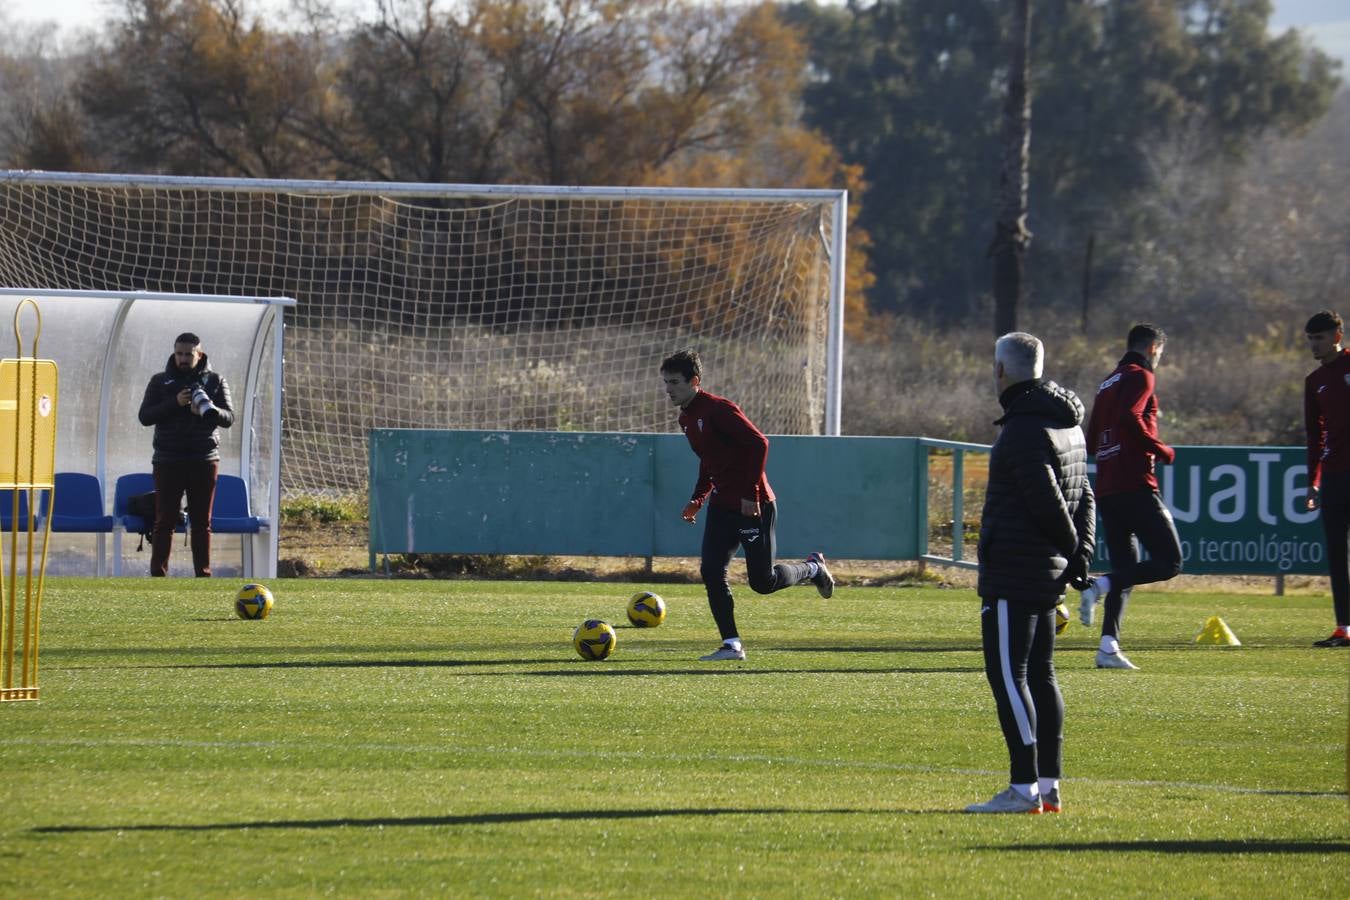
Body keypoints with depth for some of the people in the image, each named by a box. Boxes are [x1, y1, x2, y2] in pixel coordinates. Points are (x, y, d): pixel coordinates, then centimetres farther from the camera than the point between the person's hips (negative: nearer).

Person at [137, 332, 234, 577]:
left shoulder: (215, 381, 7)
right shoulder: (160, 382, 7)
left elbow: (229, 418, 0)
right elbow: (145, 416, -2)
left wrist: (209, 410, -22)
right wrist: (175, 404, -16)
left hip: (203, 462, 1)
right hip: (168, 462, -1)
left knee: (202, 522, 4)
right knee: (164, 521, -3)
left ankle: (203, 576, 7)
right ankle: (158, 576, -3)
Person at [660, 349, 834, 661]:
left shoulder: (718, 410, -18)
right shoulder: (686, 418, 11)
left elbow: (759, 443, -23)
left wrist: (750, 493, -23)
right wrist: (698, 499, 11)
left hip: (754, 505, -8)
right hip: (722, 505, 8)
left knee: (762, 581, -3)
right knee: (711, 572, -6)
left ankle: (811, 568, 26)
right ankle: (732, 645, 0)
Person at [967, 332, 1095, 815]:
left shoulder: (1024, 428, -16)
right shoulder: (1066, 424, 15)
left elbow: (1047, 502, -19)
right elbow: (1083, 497, 18)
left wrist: (1072, 547, -4)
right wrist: (1079, 554, 9)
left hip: (1013, 571, -10)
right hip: (1048, 572, 10)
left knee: (1007, 675, -9)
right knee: (1040, 674, 14)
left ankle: (1024, 789, -14)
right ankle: (1048, 786, 17)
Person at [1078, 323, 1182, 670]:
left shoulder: (1108, 384, 22)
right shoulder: (1140, 377, -2)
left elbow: (1092, 442, 21)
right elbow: (1130, 418, -20)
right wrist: (1163, 451, -10)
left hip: (1106, 490, 9)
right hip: (1136, 485, -9)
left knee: (1126, 568, 11)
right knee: (1169, 562, -7)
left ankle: (1108, 646, -1)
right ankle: (1101, 585, -23)